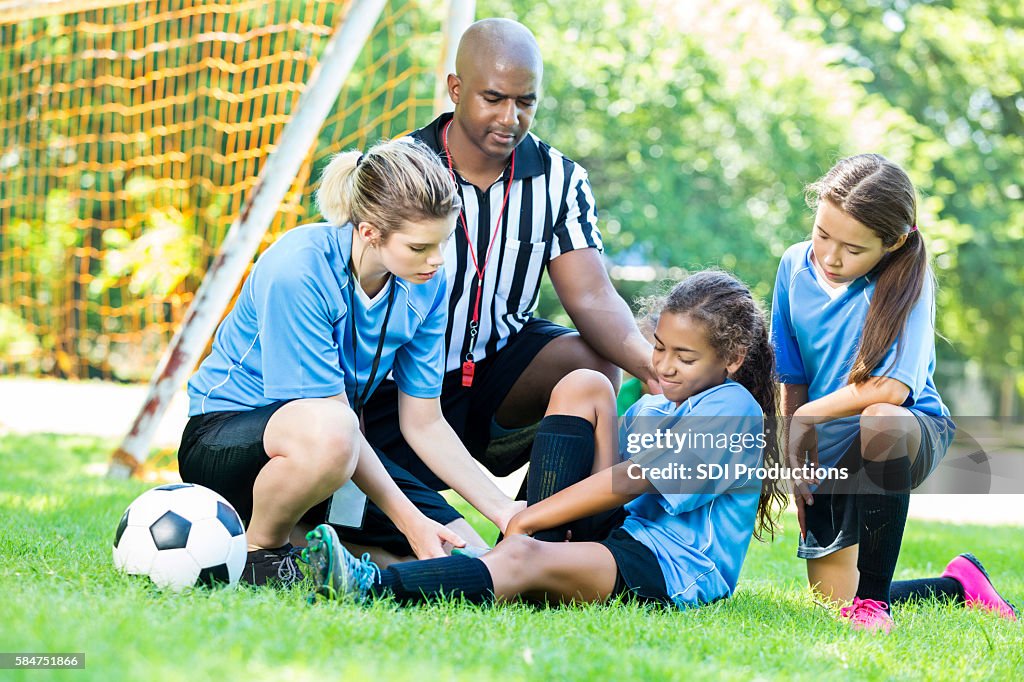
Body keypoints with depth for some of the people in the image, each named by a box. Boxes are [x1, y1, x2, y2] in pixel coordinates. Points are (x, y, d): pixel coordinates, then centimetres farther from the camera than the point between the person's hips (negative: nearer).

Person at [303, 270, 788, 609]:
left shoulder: (732, 409, -6)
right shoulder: (647, 409, 23)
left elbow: (633, 480, -15)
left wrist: (525, 520, -17)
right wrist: (529, 521, -7)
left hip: (675, 571, -8)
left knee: (521, 559, -39)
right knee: (582, 386, -1)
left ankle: (373, 587, -63)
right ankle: (540, 539, -14)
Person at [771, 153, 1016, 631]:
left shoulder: (907, 281, -17)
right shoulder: (795, 267, -4)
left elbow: (892, 388, -28)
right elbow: (792, 380, 4)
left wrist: (807, 416, -20)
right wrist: (797, 463, -1)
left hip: (914, 434, -5)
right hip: (832, 455, 5)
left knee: (880, 422, -43)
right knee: (831, 601, 0)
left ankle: (873, 597, -29)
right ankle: (960, 583, 28)